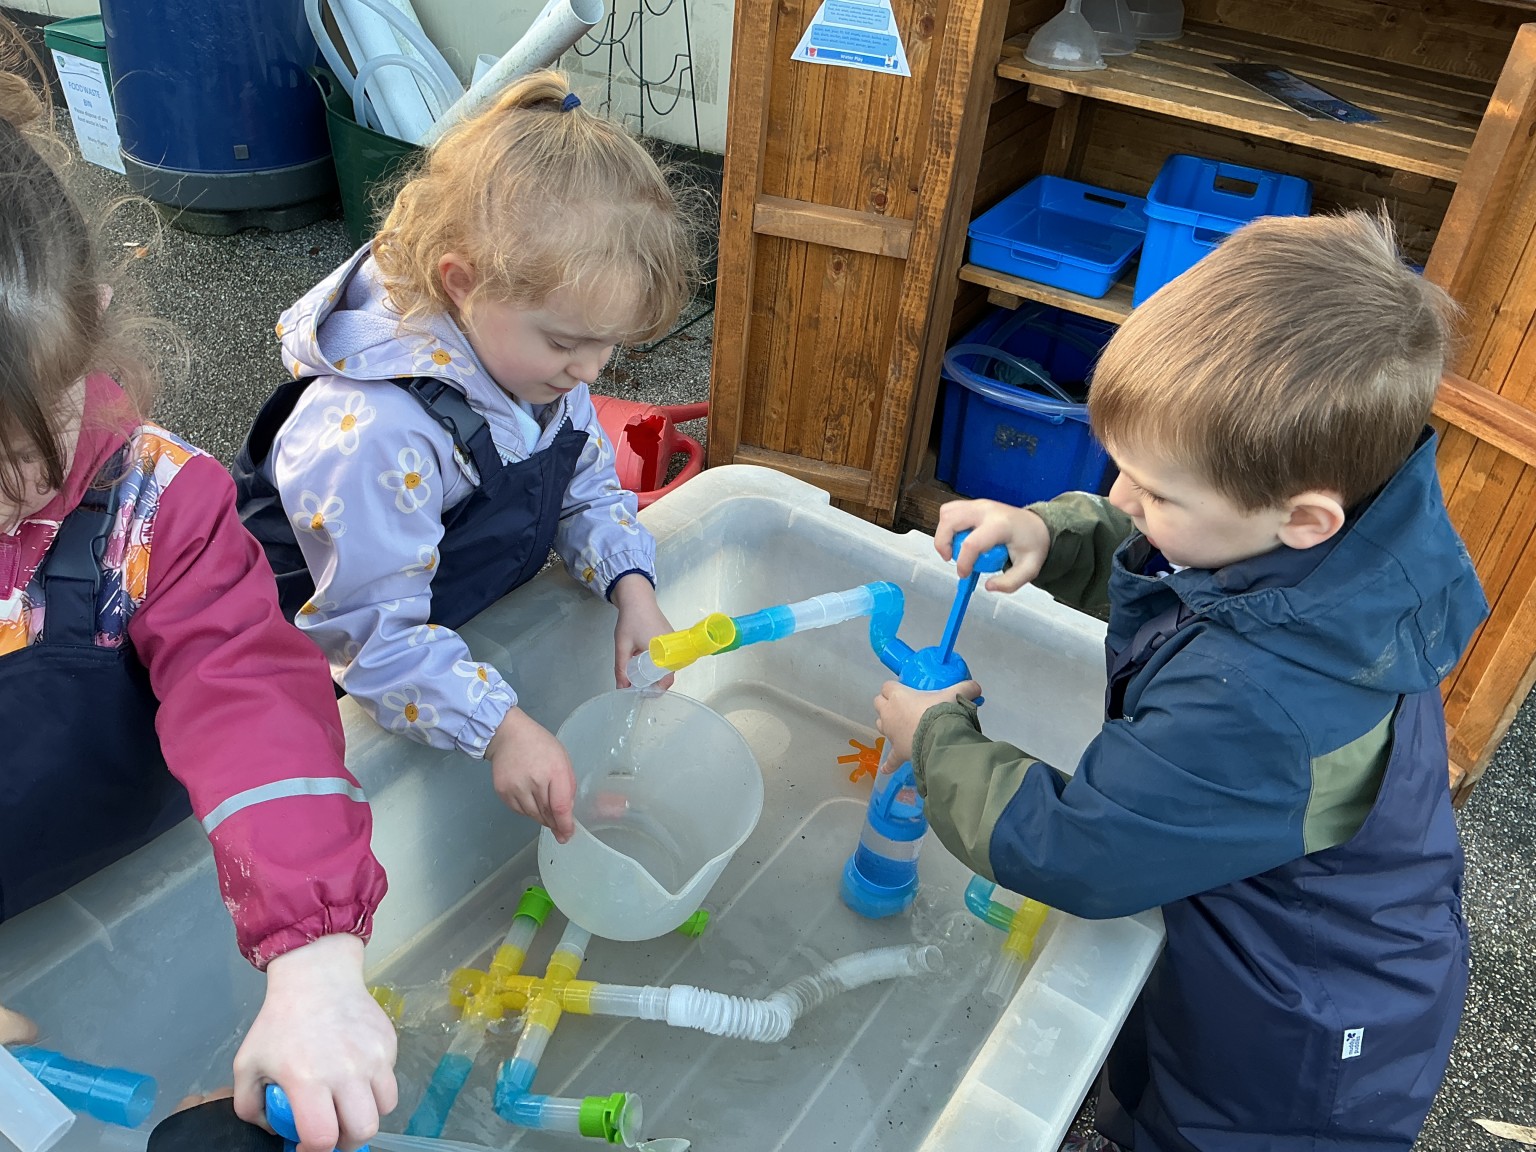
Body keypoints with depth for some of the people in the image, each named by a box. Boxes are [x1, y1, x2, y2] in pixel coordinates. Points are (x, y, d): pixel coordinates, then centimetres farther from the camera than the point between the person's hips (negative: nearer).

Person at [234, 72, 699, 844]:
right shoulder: (375, 436, -39)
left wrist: (631, 590, -16)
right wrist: (501, 730, -36)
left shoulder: (539, 352, -12)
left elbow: (588, 488, 1)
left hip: (480, 626, 7)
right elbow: (371, 634, -32)